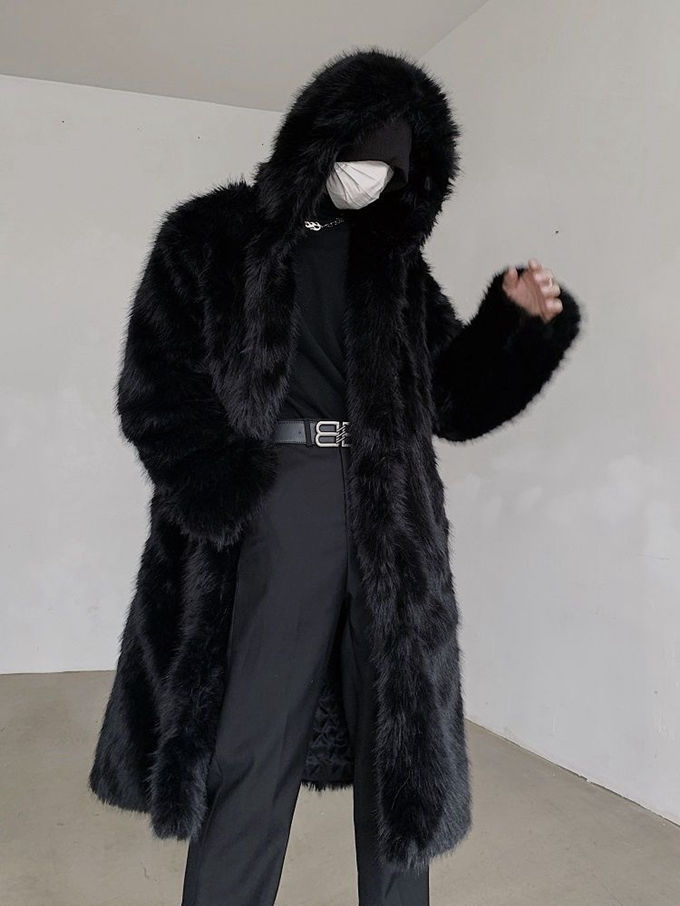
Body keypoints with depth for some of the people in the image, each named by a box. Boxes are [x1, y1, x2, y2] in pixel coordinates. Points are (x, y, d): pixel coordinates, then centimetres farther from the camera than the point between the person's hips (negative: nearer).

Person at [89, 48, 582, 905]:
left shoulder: (393, 259, 15)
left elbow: (453, 398, 15)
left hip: (393, 519, 4)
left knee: (405, 740, 8)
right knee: (252, 750, 0)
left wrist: (517, 318, -2)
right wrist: (239, 499, -13)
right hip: (267, 512, -3)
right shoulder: (213, 235, 5)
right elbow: (154, 388, -2)